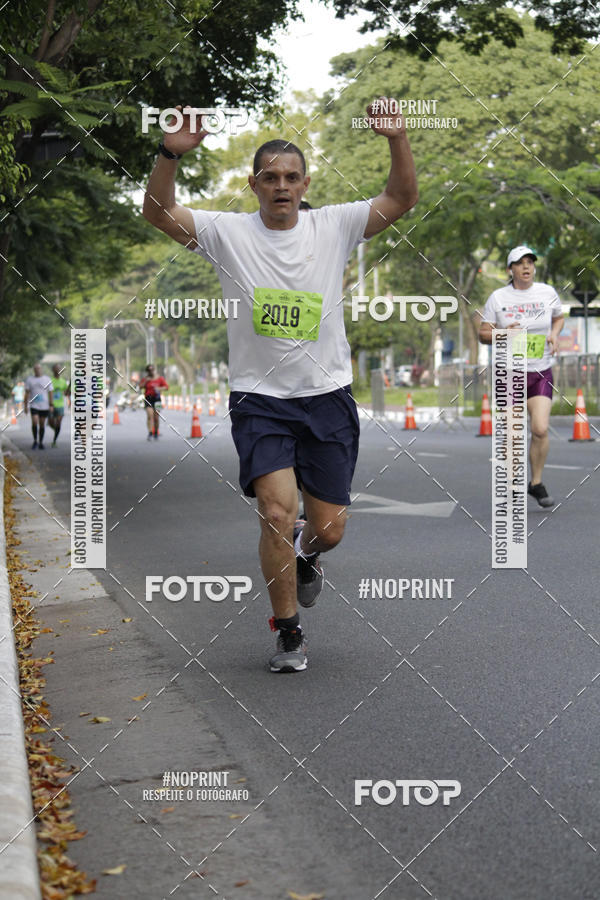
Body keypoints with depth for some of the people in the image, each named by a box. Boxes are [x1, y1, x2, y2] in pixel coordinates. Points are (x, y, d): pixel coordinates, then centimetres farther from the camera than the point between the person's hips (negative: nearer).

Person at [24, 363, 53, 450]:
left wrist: (51, 405, -4)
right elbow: (27, 393, 4)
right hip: (34, 406, -1)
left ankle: (41, 442, 15)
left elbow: (50, 393, 3)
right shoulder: (29, 379, 3)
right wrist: (25, 406, 0)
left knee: (42, 424, 5)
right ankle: (35, 441, 2)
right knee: (34, 422, -15)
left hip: (44, 406, 1)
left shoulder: (47, 379, 2)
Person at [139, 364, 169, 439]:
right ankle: (150, 433, -20)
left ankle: (156, 433, 19)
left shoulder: (160, 378, 5)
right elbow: (141, 386, -1)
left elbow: (166, 387, 3)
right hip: (148, 398, -1)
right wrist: (146, 380, -12)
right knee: (150, 415, -15)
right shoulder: (145, 378, 8)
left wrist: (159, 388, -13)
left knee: (156, 417, 3)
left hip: (156, 398, 1)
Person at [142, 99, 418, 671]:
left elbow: (400, 200, -4)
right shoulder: (228, 233, -1)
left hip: (327, 398, 2)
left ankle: (303, 553, 45)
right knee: (277, 513, -17)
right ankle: (288, 634, 4)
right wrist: (170, 153, -27)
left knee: (328, 528, 5)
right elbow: (158, 213, -11)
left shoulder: (333, 226, 3)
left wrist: (397, 140, -20)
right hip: (259, 401, -2)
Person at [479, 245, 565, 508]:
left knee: (540, 429, -12)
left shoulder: (547, 293, 3)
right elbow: (483, 334, 1)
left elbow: (559, 318, 21)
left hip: (541, 372, 1)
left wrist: (554, 335, 0)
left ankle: (536, 484, 7)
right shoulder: (498, 297, -2)